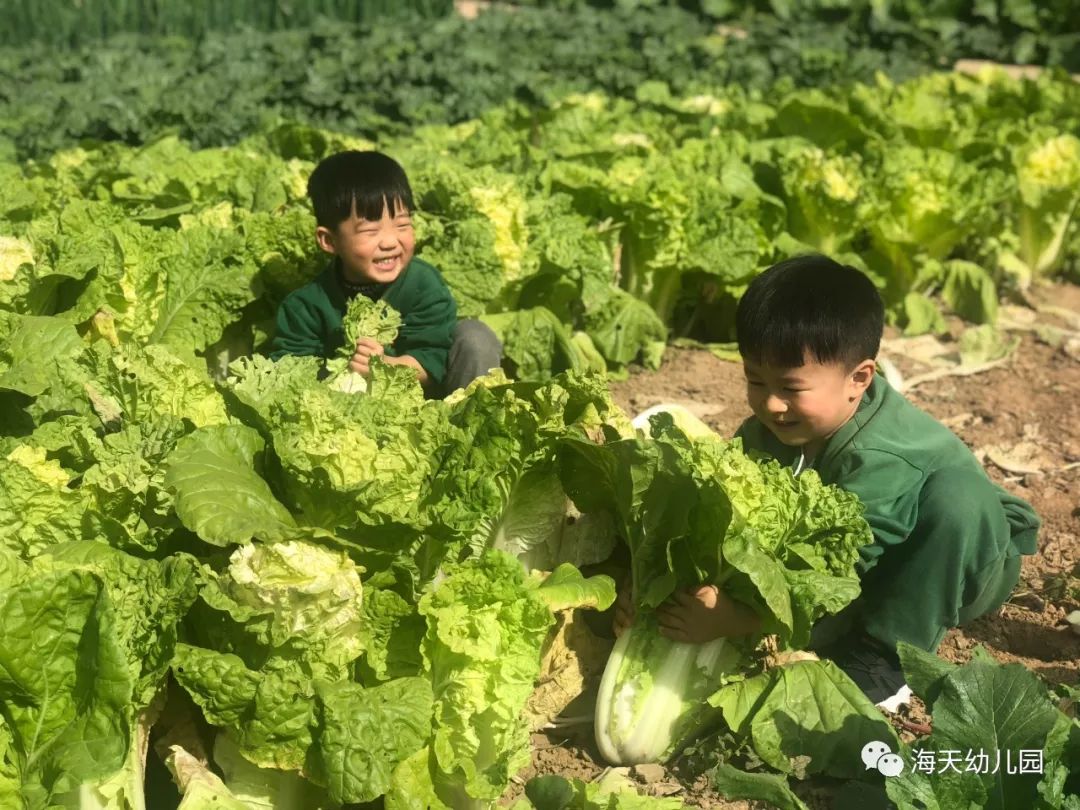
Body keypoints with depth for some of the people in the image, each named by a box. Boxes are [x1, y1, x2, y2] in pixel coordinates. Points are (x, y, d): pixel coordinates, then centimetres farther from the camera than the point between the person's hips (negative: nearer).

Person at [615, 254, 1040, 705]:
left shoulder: (881, 457, -36)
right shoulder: (771, 427, -15)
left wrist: (734, 619, -40)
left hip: (967, 561, -6)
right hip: (878, 570, 6)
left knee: (956, 491, -38)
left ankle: (883, 658, -22)